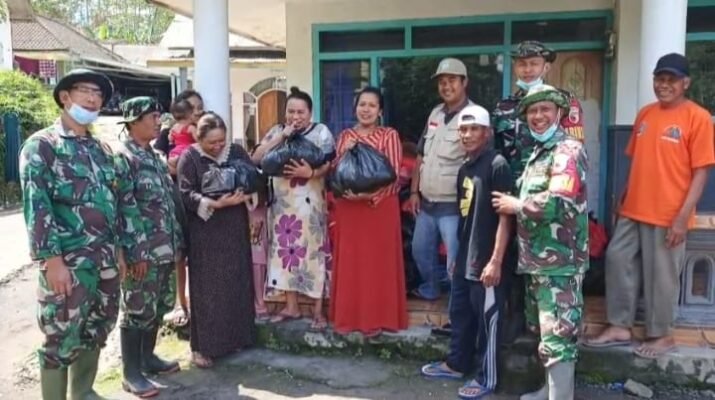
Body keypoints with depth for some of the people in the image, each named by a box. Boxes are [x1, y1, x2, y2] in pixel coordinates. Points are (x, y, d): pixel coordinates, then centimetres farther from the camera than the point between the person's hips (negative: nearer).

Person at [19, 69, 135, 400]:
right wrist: (52, 260, -18)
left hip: (106, 260, 7)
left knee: (95, 333, 15)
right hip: (67, 262, -6)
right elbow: (36, 206, -12)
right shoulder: (42, 145, -4)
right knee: (62, 340, 0)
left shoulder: (101, 149, 15)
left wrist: (131, 248, 14)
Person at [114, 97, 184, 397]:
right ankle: (131, 372, 12)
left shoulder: (155, 157, 15)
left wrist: (177, 242, 16)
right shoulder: (121, 157, -12)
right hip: (142, 251, -8)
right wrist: (135, 252, -20)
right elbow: (125, 209, -17)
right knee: (137, 310, 1)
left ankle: (147, 357, 32)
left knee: (159, 306, 16)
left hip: (164, 248, 8)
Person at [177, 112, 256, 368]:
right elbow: (186, 194, -12)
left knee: (237, 283, 8)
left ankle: (236, 337, 22)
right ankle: (203, 346, 8)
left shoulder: (237, 152, 7)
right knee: (207, 288, 0)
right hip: (205, 232, -4)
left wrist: (245, 194, -16)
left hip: (235, 229, 4)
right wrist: (215, 204, -23)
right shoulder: (190, 158, -5)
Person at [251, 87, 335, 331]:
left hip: (310, 204, -3)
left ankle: (318, 310, 9)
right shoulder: (276, 132, 10)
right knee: (285, 250, 8)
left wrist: (311, 173, -28)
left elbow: (331, 164, -8)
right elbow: (256, 158, -4)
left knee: (314, 251, -2)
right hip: (282, 203, 4)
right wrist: (282, 135, -10)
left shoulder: (321, 132, 1)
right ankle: (291, 306, 22)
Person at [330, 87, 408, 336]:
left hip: (380, 207, -3)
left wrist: (369, 194, -20)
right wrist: (344, 152, -12)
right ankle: (347, 316, 17)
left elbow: (394, 175, -8)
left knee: (378, 262, 2)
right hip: (348, 208, 3)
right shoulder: (346, 136, 11)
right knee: (349, 262, 7)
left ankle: (376, 318, 12)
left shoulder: (389, 135, -1)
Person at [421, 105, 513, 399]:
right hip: (464, 259, 8)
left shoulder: (497, 165, -13)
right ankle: (456, 364, 36)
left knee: (487, 320, 5)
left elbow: (504, 217, -17)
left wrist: (496, 261, -20)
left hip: (485, 261, -8)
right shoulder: (465, 168, 11)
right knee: (460, 314, 19)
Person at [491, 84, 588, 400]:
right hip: (537, 259, 10)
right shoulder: (537, 153, 16)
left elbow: (557, 202, -25)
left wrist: (515, 205, -13)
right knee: (544, 332, 20)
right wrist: (515, 203, 6)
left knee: (557, 338, -7)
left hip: (560, 262, -10)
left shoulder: (568, 150, -12)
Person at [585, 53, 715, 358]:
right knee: (617, 260, 8)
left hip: (668, 216, -6)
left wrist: (683, 216, -17)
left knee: (661, 274, 4)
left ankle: (661, 335, 23)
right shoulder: (645, 114, 10)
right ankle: (620, 327, 21)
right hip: (633, 210, 6)